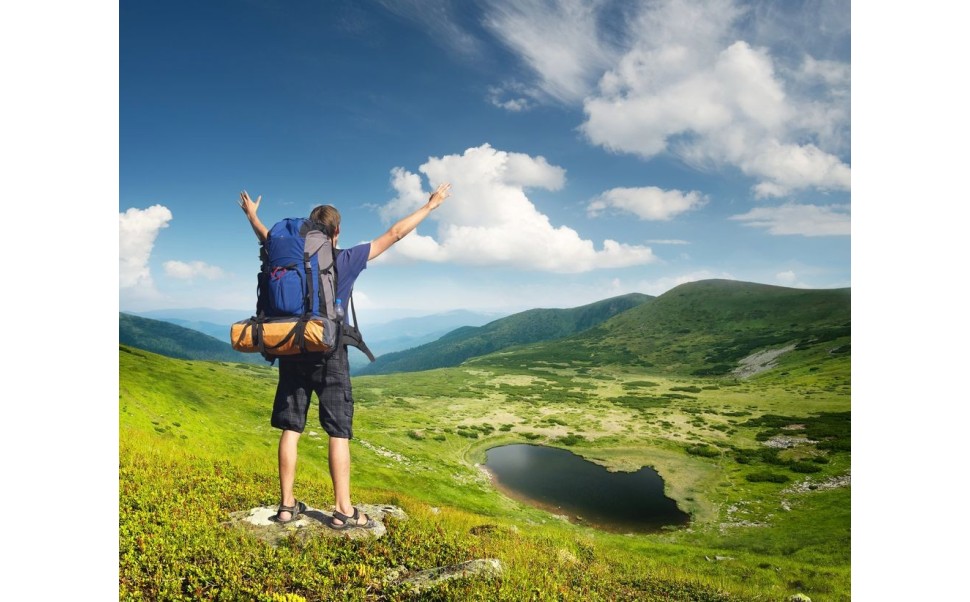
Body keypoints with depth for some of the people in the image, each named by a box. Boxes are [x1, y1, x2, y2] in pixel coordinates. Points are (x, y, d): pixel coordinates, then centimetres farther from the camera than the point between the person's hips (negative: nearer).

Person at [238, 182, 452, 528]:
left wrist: (250, 214, 47)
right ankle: (343, 511, 1)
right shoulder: (347, 260, -5)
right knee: (339, 432, -1)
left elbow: (265, 236, 26)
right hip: (329, 355, -4)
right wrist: (430, 205, 7)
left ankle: (287, 505, 15)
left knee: (290, 428, 8)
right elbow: (394, 234, -1)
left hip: (294, 352, 4)